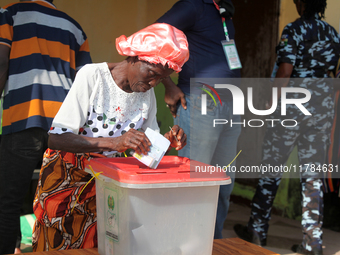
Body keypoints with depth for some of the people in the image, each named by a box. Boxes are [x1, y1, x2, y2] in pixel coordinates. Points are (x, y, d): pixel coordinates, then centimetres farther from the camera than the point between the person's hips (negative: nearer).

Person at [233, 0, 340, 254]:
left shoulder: (294, 30, -8)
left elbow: (284, 72, -15)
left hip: (292, 107, -5)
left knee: (271, 168, 6)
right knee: (313, 174, 7)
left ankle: (257, 231, 14)